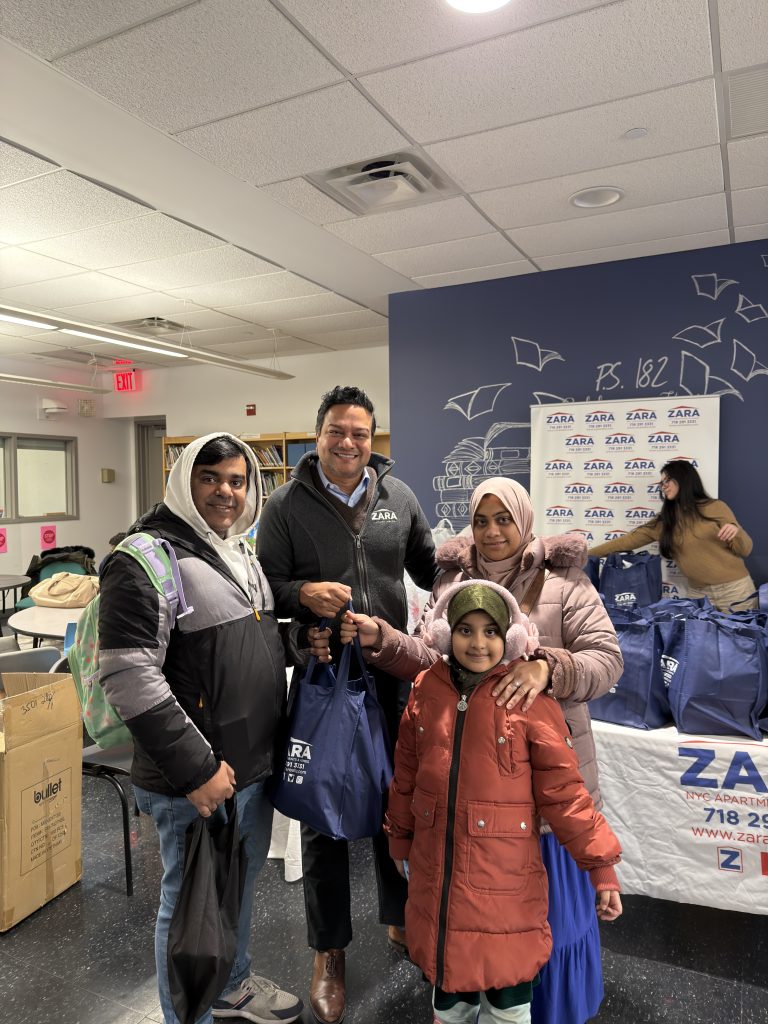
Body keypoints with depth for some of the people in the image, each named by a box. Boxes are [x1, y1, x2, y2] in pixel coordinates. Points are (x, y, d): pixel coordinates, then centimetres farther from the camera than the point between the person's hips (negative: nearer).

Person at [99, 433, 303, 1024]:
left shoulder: (242, 553, 9)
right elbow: (128, 676, -24)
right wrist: (196, 767, -23)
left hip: (258, 765, 8)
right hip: (196, 781, -8)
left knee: (241, 882, 26)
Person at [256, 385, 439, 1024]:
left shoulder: (398, 496, 3)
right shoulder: (287, 505, -5)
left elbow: (430, 565, 13)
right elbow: (266, 586, -4)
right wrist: (303, 594, -23)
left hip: (393, 672, 3)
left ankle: (401, 919, 43)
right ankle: (329, 950, 32)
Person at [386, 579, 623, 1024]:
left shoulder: (530, 699, -14)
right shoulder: (426, 691, -3)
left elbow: (563, 791, -9)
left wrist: (600, 864, -10)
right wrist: (402, 843, 17)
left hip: (506, 877, -3)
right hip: (436, 870, 4)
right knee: (447, 972, 22)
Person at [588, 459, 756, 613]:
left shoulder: (716, 508, -4)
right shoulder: (665, 519, 6)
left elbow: (744, 550, -1)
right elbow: (630, 540, 3)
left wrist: (736, 532, -23)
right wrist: (589, 554, -2)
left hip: (734, 589, -3)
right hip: (698, 593, 3)